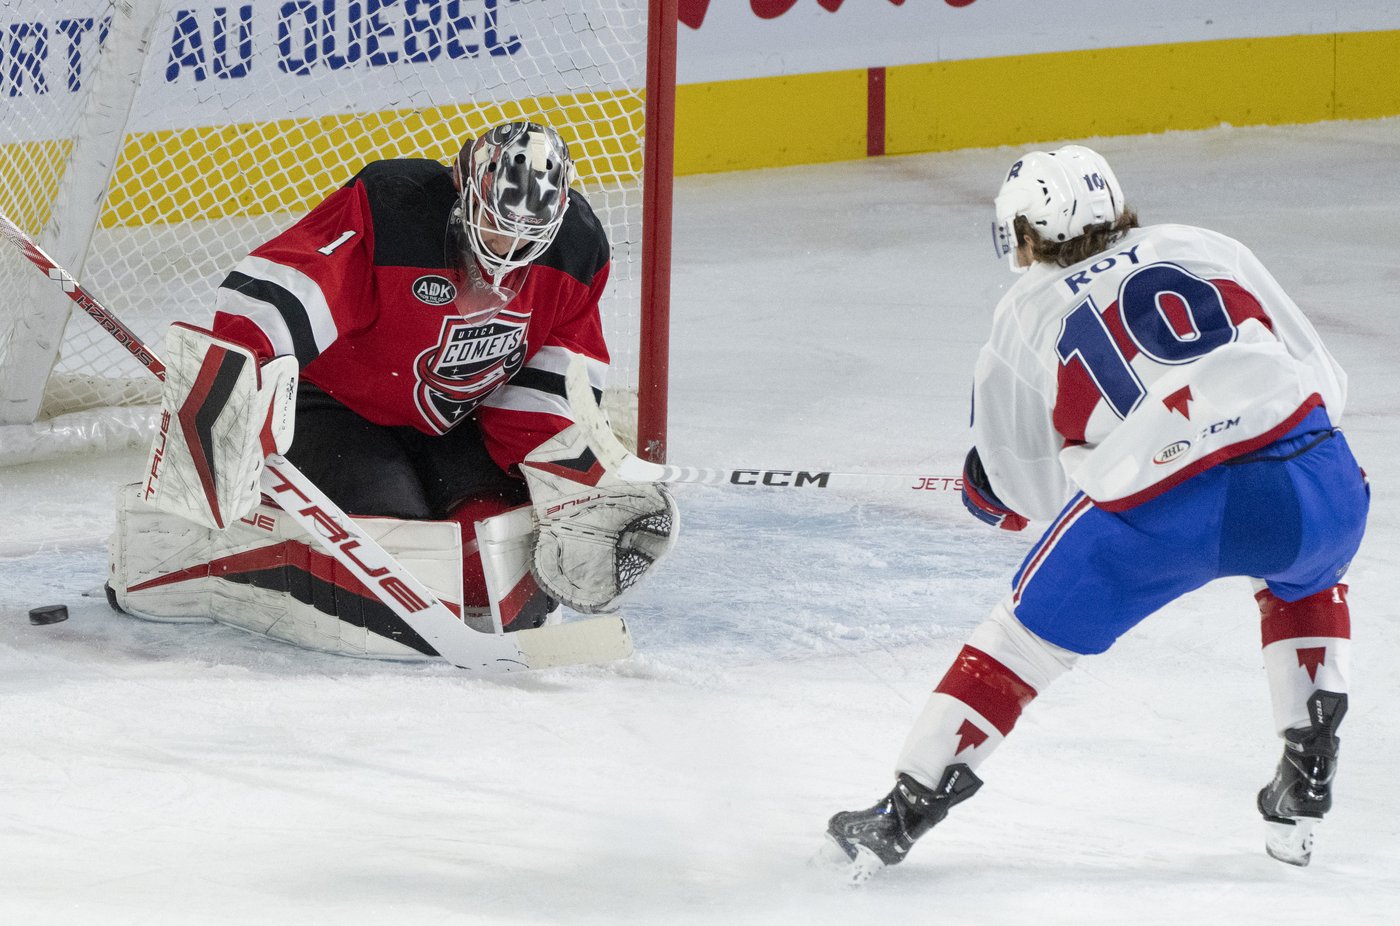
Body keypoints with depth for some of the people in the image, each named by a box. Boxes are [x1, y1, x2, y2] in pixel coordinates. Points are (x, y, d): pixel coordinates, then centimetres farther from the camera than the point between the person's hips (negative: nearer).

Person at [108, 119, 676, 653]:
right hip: (334, 406, -5)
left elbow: (554, 379, -2)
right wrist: (233, 374, -55)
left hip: (449, 429, 5)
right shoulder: (389, 206, -28)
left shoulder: (577, 245, -10)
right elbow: (277, 294, -38)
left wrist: (562, 473, -16)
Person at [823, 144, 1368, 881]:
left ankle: (902, 815, 21)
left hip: (1156, 513, -2)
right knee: (1304, 581, 36)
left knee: (1025, 633, 19)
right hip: (1307, 483, 2)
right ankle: (1306, 783, 28)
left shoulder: (1022, 318, 21)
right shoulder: (1206, 250, 24)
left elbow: (1027, 492, 25)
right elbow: (1320, 377, 23)